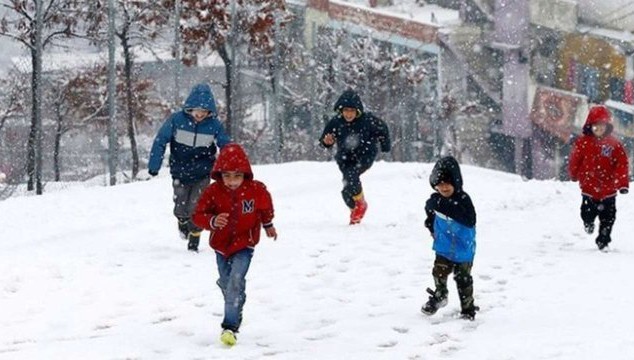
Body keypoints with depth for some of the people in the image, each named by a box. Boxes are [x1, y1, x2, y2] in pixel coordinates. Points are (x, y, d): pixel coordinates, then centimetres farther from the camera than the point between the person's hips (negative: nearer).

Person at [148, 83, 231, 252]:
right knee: (181, 210, 3)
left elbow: (226, 147, 1)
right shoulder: (176, 120, -15)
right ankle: (183, 223, 39)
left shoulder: (214, 125, -11)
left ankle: (194, 242, 12)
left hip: (202, 175, 0)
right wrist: (154, 166, -6)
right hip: (180, 174, 0)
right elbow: (160, 141, -6)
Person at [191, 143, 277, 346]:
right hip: (221, 244, 3)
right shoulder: (213, 192, -15)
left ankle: (230, 326, -20)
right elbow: (198, 215, -12)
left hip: (244, 245, -3)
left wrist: (268, 225, 26)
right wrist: (212, 221, -33)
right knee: (226, 283, 17)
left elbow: (265, 207, 9)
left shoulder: (256, 190, -13)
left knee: (235, 281, -19)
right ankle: (235, 314, 43)